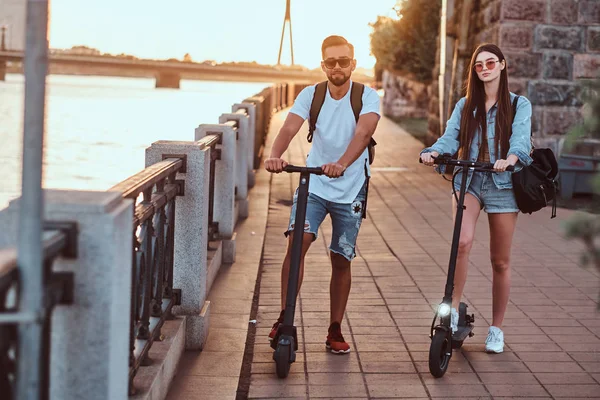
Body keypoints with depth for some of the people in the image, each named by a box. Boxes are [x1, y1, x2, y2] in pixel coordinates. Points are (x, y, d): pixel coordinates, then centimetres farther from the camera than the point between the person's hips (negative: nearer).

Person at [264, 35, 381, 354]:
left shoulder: (367, 97, -9)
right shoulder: (310, 95, -3)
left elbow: (363, 132, -28)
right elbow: (289, 127, -18)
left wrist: (341, 164, -47)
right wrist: (275, 156, -40)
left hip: (350, 190, -1)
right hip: (313, 185, 1)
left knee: (341, 260, 5)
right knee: (297, 242, -18)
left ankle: (335, 330, 19)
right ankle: (284, 318, -8)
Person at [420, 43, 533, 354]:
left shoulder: (519, 105, 3)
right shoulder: (465, 106, 12)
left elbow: (521, 140, -14)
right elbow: (450, 137, -1)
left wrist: (509, 159, -36)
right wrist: (433, 152, -24)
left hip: (502, 183, -1)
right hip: (468, 180, 1)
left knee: (500, 261, 6)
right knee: (463, 241, -26)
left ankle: (496, 329, 20)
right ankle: (453, 309, -13)